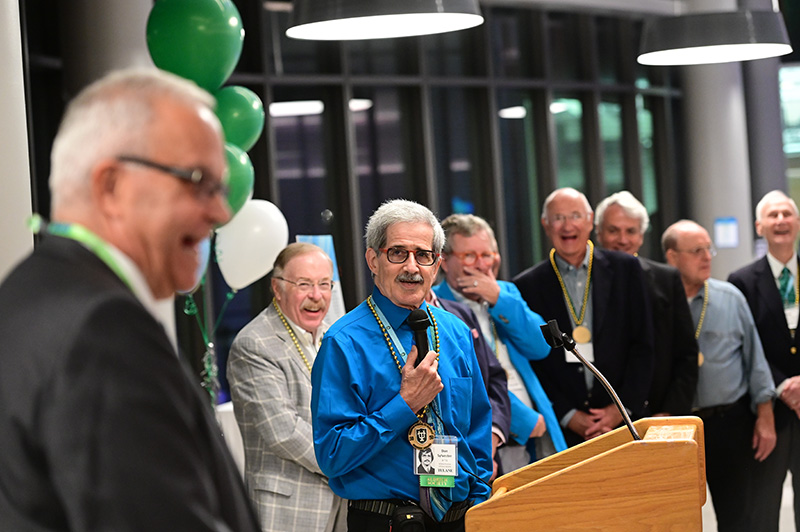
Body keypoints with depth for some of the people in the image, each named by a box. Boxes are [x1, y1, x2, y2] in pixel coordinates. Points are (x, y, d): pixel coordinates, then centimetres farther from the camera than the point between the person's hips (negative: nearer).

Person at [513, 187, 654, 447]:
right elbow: (530, 362, 1)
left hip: (624, 420, 1)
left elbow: (642, 345, 6)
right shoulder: (527, 286, 3)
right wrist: (567, 415, -7)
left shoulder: (625, 269, 7)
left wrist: (623, 407, -4)